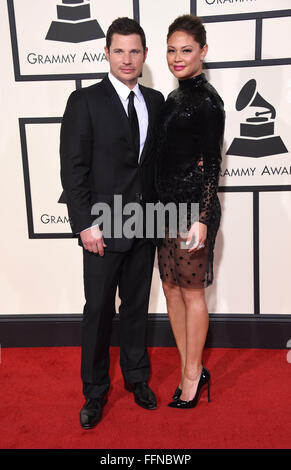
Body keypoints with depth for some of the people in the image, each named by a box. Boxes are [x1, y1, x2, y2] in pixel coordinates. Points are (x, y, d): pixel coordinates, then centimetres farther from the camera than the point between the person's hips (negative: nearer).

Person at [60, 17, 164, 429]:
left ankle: (137, 377, 35)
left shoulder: (155, 101, 9)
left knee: (137, 306, 16)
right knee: (99, 310, 6)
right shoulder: (85, 101, -5)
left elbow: (159, 160, 12)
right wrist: (85, 224, -13)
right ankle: (95, 392, 25)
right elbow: (73, 168, -8)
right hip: (103, 228, -4)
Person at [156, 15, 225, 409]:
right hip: (169, 205, 9)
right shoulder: (175, 97, 14)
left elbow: (212, 163, -14)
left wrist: (203, 219, -19)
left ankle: (192, 375, 21)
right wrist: (162, 204, 17)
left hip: (193, 206, -9)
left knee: (192, 291, 3)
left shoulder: (207, 100, -10)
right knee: (171, 287, 13)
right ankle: (191, 369, 29)